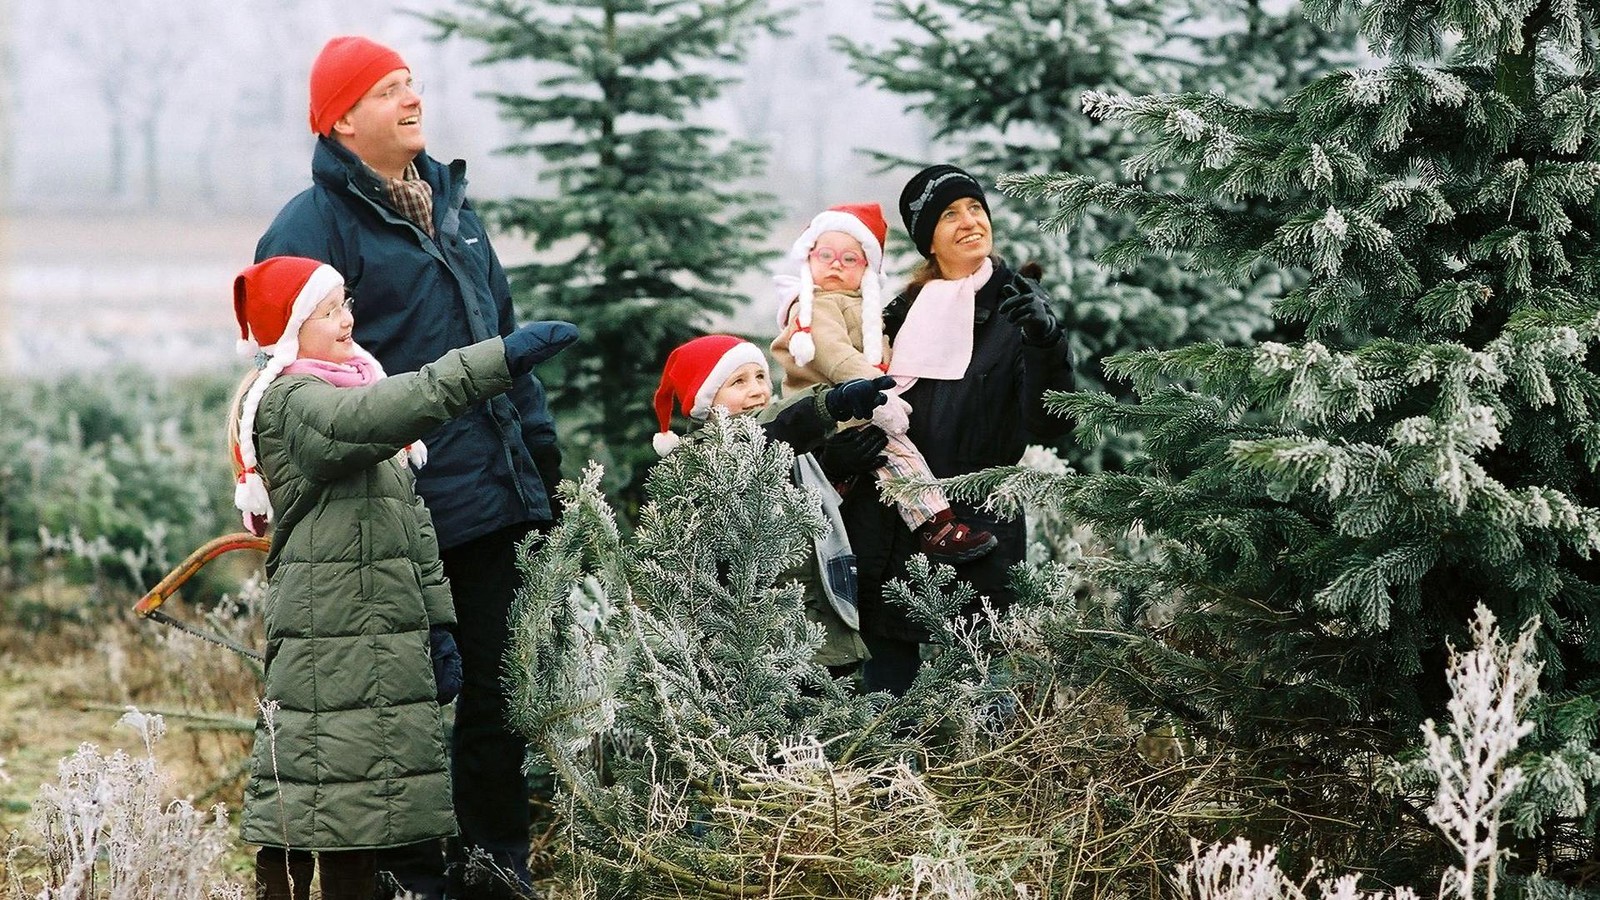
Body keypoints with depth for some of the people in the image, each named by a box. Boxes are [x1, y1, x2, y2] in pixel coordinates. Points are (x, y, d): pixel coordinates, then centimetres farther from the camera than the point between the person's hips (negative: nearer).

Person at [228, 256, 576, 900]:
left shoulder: (357, 388, 18)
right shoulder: (290, 402, -12)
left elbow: (411, 515, 20)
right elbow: (374, 419, -34)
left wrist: (436, 624, 14)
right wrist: (499, 360, -40)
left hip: (389, 640, 9)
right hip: (326, 646, -9)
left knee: (366, 807, 11)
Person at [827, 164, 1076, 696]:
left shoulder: (1017, 308, -1)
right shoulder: (907, 311, 12)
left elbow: (1046, 425, -11)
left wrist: (1046, 343, -26)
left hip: (977, 529, -4)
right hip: (891, 531, 4)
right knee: (888, 673, 5)